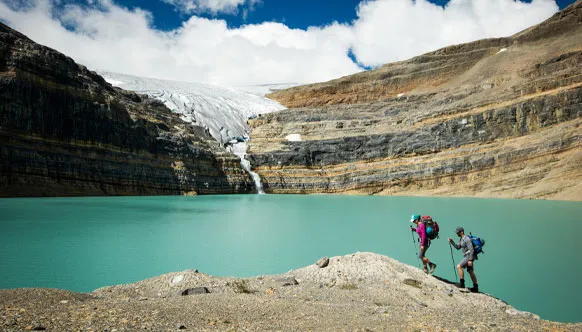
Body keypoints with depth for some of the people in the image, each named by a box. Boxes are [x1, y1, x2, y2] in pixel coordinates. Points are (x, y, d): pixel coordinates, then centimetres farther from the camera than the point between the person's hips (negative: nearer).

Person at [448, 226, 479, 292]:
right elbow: (458, 247, 16)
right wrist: (452, 242, 3)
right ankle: (476, 288, 20)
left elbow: (471, 249, -22)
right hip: (466, 256, 10)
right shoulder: (461, 239, 12)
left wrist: (470, 260, -25)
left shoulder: (467, 239, -19)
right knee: (471, 272, 13)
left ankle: (462, 284, -11)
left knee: (459, 267, -16)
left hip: (469, 256, -10)